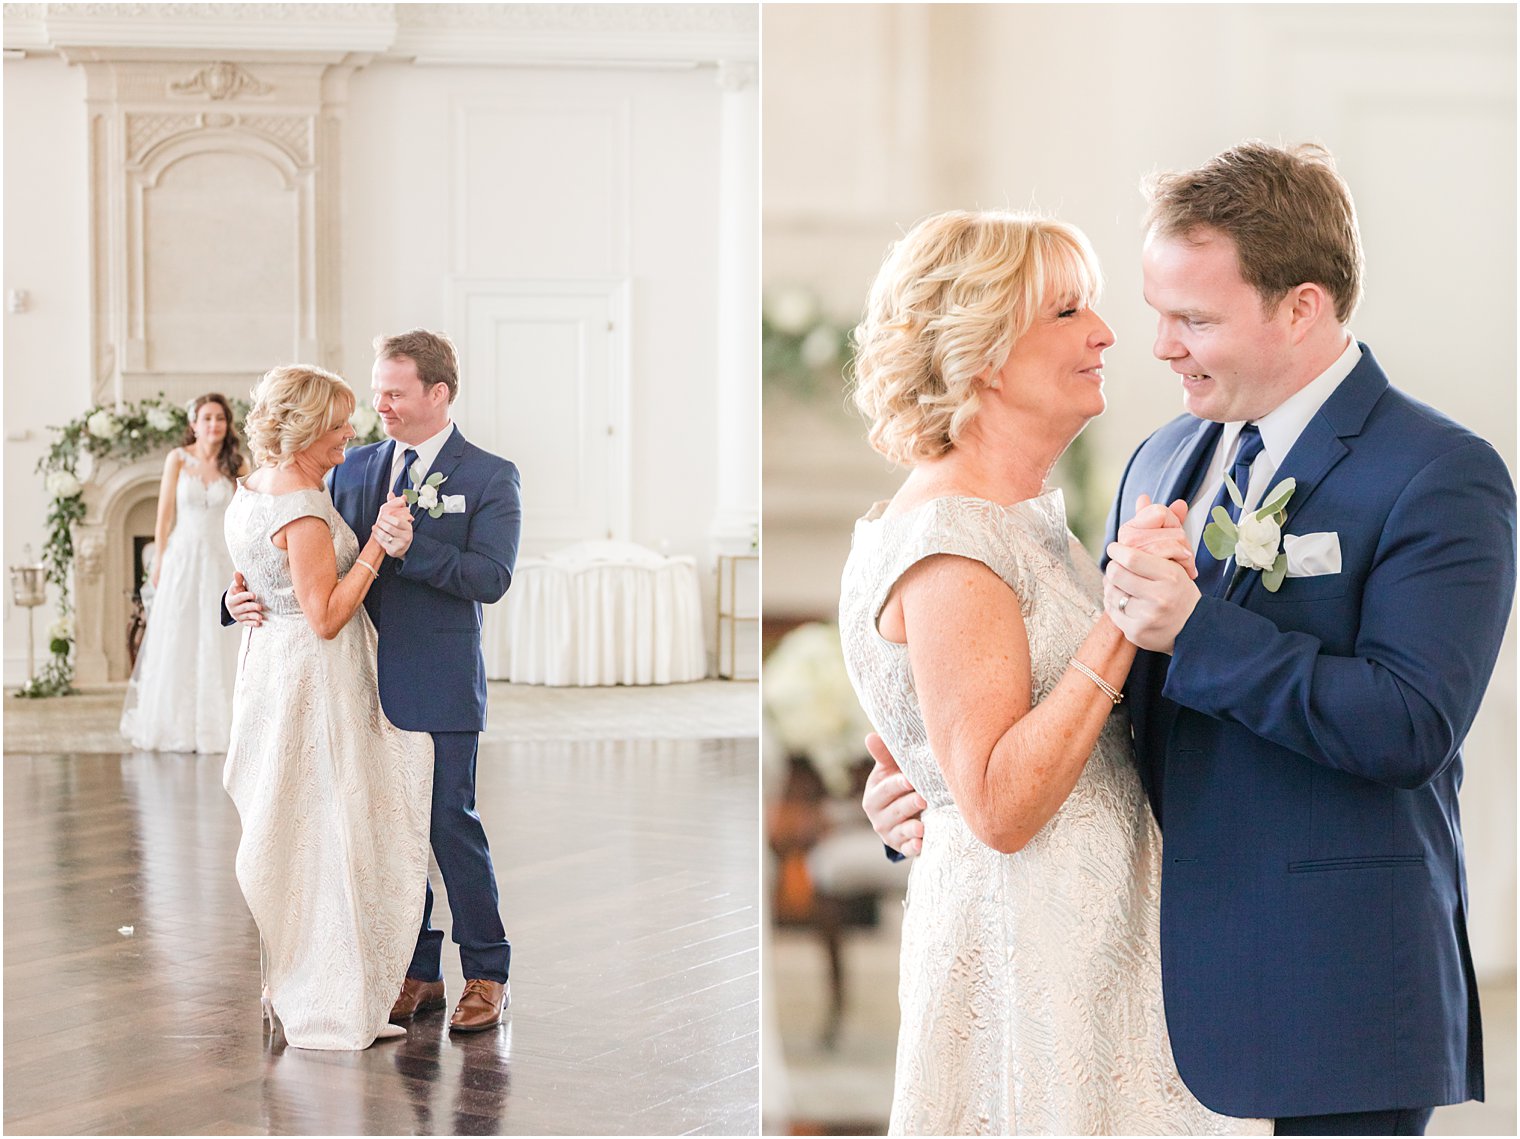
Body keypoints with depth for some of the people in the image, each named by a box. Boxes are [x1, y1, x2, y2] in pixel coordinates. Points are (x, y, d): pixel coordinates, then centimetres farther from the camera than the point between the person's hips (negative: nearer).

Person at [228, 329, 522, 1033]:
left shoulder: (490, 478, -4)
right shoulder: (354, 469, 11)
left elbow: (492, 578, -15)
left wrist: (412, 549, -27)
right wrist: (246, 593, -9)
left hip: (440, 686, -5)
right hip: (367, 680, 5)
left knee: (451, 824, -1)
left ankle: (487, 974, 14)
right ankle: (417, 971, 24)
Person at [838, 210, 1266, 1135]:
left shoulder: (1030, 512, 11)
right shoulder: (946, 542, -18)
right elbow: (1000, 806, -24)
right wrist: (1123, 621, -26)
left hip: (1098, 935, 9)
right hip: (1026, 946, -9)